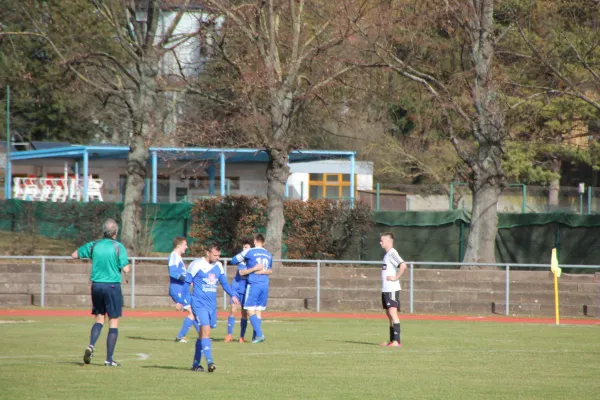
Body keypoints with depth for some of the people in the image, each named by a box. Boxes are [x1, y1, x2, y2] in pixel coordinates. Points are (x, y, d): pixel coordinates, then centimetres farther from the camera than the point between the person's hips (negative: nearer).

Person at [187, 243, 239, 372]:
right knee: (206, 331, -19)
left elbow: (224, 282, 20)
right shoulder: (196, 265, -8)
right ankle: (210, 362, -26)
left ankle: (195, 364, 20)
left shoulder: (218, 266, 9)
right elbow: (186, 283, -3)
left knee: (202, 334, 11)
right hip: (199, 304, -6)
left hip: (212, 305, 6)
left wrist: (233, 295, 4)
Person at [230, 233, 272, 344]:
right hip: (265, 285, 5)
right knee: (258, 311, 10)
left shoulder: (249, 252, -3)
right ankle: (256, 336, 9)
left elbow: (233, 261, 6)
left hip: (253, 284, -5)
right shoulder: (269, 255, 13)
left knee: (251, 311, -4)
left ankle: (259, 334, -18)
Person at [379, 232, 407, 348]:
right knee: (389, 314, 13)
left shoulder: (392, 253, -13)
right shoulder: (387, 254, 17)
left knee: (393, 313, -15)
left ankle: (397, 341, -20)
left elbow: (403, 265, -27)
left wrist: (396, 278, -20)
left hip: (392, 289, -10)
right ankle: (392, 341, 17)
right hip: (386, 289, 10)